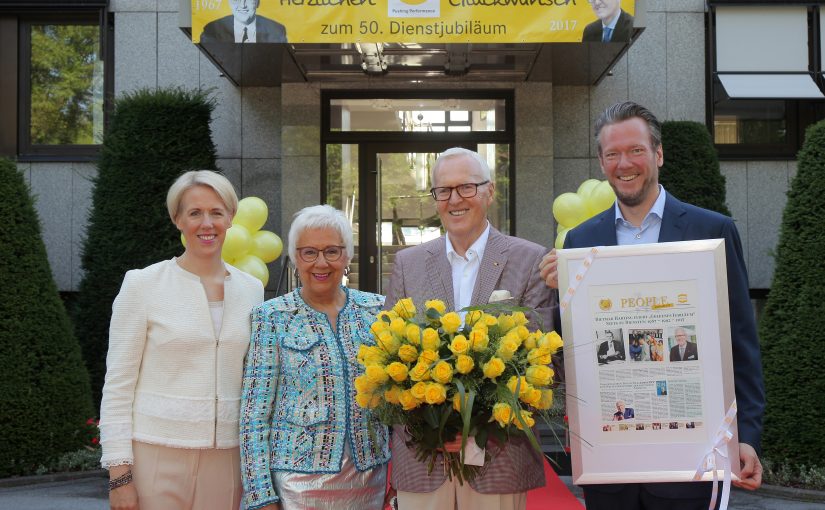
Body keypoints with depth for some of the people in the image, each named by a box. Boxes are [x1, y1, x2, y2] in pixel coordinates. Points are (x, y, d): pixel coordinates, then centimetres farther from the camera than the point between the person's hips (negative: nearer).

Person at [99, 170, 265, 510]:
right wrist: (119, 473, -9)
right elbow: (117, 383, -5)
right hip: (156, 454, -3)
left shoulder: (252, 289, 7)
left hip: (226, 457, 3)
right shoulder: (142, 284, -4)